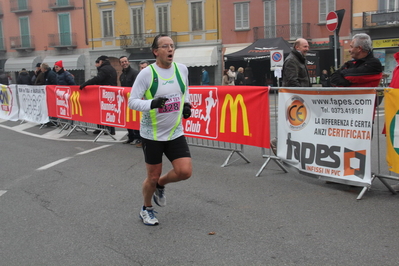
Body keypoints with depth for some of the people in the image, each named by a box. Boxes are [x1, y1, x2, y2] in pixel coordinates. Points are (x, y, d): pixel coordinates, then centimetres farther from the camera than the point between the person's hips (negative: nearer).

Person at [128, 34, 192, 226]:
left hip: (175, 132, 4)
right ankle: (146, 209, 35)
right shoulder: (146, 73, -15)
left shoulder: (182, 69, 0)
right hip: (152, 134, -4)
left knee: (185, 172, -6)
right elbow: (132, 101, -14)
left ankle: (160, 185, 27)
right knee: (153, 176, 6)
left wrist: (186, 104, 1)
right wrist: (151, 104, -32)